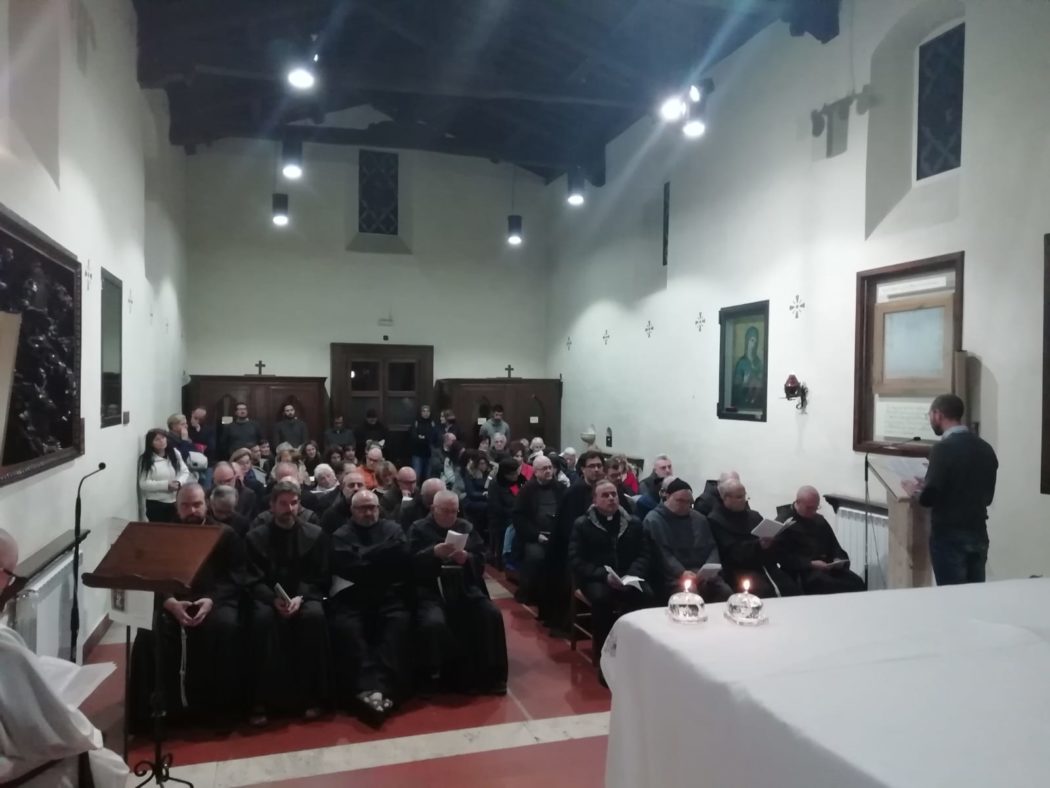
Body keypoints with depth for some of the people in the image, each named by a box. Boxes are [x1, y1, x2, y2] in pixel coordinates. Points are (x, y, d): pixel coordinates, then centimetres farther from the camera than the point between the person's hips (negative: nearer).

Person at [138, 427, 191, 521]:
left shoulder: (174, 453, 5)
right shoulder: (146, 460, -8)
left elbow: (185, 472, 7)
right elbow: (144, 484, -14)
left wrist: (179, 482, -14)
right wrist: (166, 485, -22)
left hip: (176, 502, 4)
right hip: (156, 504, -4)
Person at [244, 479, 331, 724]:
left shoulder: (315, 534, 4)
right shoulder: (255, 536, 4)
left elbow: (321, 578, 0)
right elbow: (253, 580, -2)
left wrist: (300, 598, -19)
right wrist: (274, 599, -22)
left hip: (305, 596, 0)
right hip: (269, 598, 0)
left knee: (315, 615, -33)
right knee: (262, 618, -35)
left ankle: (310, 694, -22)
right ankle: (263, 697, -26)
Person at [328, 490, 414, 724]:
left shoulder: (392, 529, 16)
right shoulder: (341, 535, 11)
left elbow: (403, 559, 0)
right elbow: (348, 566, -7)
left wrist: (366, 558, -3)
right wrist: (384, 553, -3)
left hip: (388, 596, 1)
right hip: (352, 597, -1)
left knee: (400, 622, -28)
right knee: (345, 627, -30)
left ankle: (382, 688, -34)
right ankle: (369, 688, -33)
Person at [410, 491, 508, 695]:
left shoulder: (466, 527, 17)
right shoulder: (419, 529, 7)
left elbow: (481, 560, 12)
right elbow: (410, 562, -8)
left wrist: (467, 558, -10)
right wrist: (434, 553, -24)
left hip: (465, 588, 3)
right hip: (431, 591, -3)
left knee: (492, 615, -20)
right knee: (434, 623, -33)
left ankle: (490, 675, -7)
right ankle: (447, 676, -12)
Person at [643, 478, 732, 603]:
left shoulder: (699, 518, 21)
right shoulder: (653, 520, 3)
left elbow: (712, 547, 18)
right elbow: (662, 554, -7)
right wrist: (682, 573, -21)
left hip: (704, 575, 5)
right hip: (674, 576, -5)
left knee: (727, 593, -23)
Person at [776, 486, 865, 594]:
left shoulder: (820, 520, 24)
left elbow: (834, 545, 27)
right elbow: (784, 557, -8)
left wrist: (838, 559, 3)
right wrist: (810, 564, -19)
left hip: (828, 568, 6)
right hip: (803, 571, -6)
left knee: (857, 583, -23)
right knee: (832, 586, -36)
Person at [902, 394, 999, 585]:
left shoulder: (944, 448, -15)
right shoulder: (986, 448, 8)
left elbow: (929, 498, -20)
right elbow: (987, 497, 16)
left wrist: (915, 490, 2)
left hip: (949, 536, -7)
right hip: (978, 534, 7)